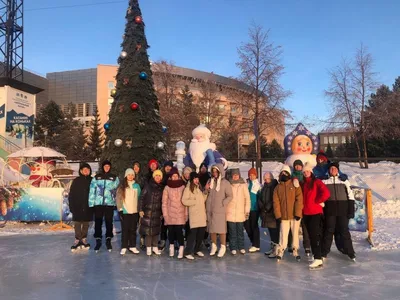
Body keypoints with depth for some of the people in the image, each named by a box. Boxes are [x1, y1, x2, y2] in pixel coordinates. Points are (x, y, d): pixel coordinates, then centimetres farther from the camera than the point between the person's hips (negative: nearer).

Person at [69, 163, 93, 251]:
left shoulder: (92, 180, 3)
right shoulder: (76, 181, 0)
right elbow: (71, 195, 0)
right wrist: (71, 206, -5)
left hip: (88, 207, 1)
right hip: (77, 207, -1)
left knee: (86, 224, 8)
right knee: (77, 224, 0)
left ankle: (84, 239, 17)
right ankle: (77, 240, 7)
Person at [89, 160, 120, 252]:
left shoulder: (114, 178, 6)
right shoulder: (96, 177, 6)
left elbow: (118, 191, 4)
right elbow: (92, 190, 4)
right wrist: (91, 203, -3)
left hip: (110, 203, 0)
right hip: (98, 203, 0)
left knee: (109, 222, 5)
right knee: (98, 222, 4)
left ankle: (108, 241, 16)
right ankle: (98, 241, 15)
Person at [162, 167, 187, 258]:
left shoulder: (183, 187, 3)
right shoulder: (167, 188, 3)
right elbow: (164, 202, 2)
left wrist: (186, 214, 0)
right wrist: (165, 214, -4)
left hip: (180, 214, -1)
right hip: (170, 214, 1)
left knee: (179, 231, -9)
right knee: (171, 231, 6)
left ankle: (181, 250, -4)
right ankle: (171, 248, 23)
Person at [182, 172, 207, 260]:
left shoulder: (199, 188, 18)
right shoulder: (188, 188, -4)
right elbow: (184, 201, -13)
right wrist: (195, 201, -9)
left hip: (202, 214, 7)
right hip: (194, 214, -7)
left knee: (201, 233, 8)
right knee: (193, 233, -9)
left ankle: (197, 249, 24)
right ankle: (188, 252, -2)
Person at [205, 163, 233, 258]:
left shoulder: (225, 183, -6)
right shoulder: (210, 181, 8)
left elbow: (230, 196, -5)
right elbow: (206, 194, 16)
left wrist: (222, 204, -12)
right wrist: (206, 189, -4)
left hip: (219, 210, -4)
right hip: (209, 209, 5)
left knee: (221, 228, -1)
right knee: (211, 228, 10)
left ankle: (223, 247, 12)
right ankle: (213, 246, 24)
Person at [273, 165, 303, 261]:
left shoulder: (295, 185, 0)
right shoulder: (277, 188, 7)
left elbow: (299, 200, -6)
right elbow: (276, 202, 4)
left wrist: (298, 213, -12)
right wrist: (278, 215, -3)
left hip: (295, 215, -1)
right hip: (283, 216, 1)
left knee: (295, 233, 7)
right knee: (283, 234, 2)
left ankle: (295, 250, 20)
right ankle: (280, 251, 11)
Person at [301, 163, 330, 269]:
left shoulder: (317, 182, -6)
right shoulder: (302, 184, 13)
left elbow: (326, 193, -16)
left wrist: (318, 201, -7)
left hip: (316, 213, -6)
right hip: (306, 213, 6)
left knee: (315, 235, -12)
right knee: (311, 235, 11)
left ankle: (318, 259, -13)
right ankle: (317, 255, 21)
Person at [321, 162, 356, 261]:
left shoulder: (344, 181, 7)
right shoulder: (324, 182, 8)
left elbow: (350, 196, 4)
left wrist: (351, 210, -4)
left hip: (343, 209, 0)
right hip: (329, 210, 0)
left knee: (344, 231, 4)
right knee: (328, 231, 4)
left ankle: (350, 252, 15)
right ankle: (324, 253, 14)